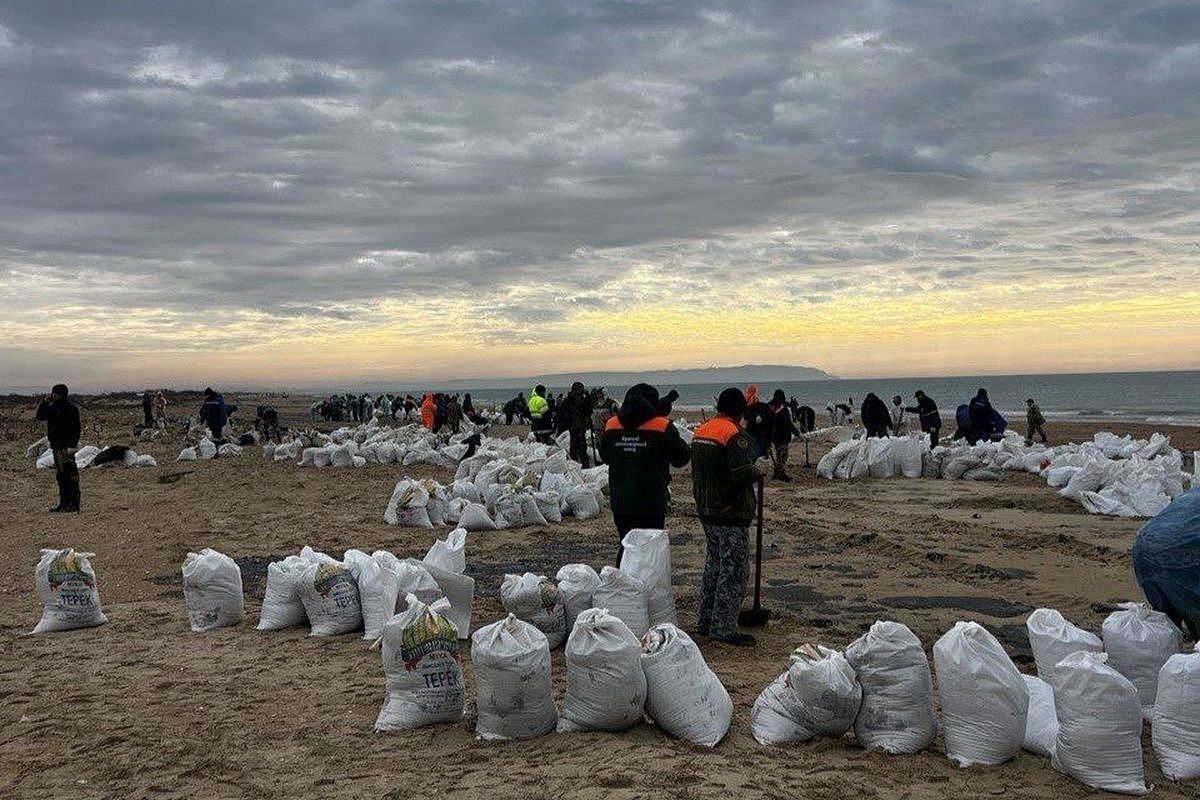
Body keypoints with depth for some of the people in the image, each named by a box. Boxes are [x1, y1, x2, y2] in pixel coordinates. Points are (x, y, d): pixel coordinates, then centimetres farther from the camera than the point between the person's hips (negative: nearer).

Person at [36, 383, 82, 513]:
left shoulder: (71, 408, -12)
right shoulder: (52, 407, 15)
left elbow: (76, 428, -15)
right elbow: (39, 417, 16)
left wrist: (71, 445, -21)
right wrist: (44, 402, 4)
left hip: (66, 446, -9)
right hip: (56, 446, 9)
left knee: (70, 474, -9)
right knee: (61, 475, 12)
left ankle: (74, 503, -8)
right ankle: (64, 503, 19)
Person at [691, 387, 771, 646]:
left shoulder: (701, 431, 9)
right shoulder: (735, 435, -18)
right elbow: (743, 474, -25)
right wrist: (761, 468, -6)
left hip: (706, 511, 9)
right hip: (731, 514, -9)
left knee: (713, 565, 19)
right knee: (734, 571, -1)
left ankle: (705, 622, 25)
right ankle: (723, 629, 1)